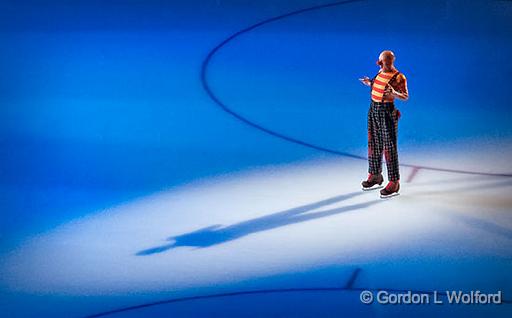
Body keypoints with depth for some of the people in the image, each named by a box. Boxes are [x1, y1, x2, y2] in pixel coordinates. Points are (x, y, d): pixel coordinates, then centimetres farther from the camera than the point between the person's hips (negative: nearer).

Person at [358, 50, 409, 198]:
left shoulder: (399, 77, -15)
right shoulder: (381, 72, 7)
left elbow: (405, 96, -18)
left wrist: (394, 93, -35)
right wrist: (371, 83, 17)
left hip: (387, 111, -8)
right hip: (373, 109, 8)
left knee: (389, 147, -5)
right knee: (374, 144, 15)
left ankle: (394, 183, 0)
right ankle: (375, 176, 29)